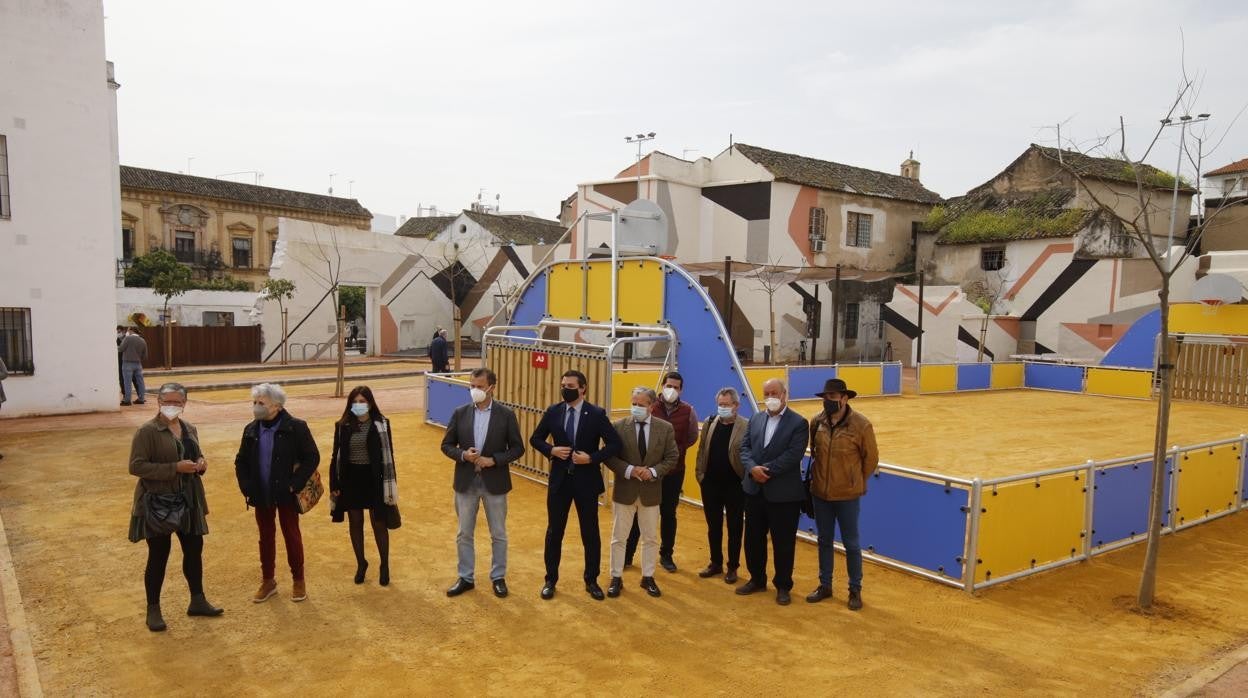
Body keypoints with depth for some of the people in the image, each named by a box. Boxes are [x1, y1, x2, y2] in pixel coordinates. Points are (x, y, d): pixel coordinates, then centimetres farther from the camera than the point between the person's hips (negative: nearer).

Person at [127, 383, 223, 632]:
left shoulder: (190, 429, 8)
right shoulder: (147, 431, -12)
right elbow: (136, 466, -19)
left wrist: (201, 463, -4)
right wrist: (176, 468, -25)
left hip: (188, 500, 6)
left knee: (194, 549, 12)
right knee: (158, 555, 4)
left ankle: (197, 601, 27)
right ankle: (153, 610, 20)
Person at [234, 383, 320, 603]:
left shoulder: (296, 428, -13)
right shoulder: (251, 430, 3)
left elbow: (312, 458, -12)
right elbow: (241, 462, 11)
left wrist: (294, 485, -16)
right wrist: (247, 488, 0)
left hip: (285, 495, -4)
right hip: (261, 495, 4)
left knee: (292, 536, 7)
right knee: (266, 537, 14)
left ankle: (298, 581, 20)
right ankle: (268, 581, 28)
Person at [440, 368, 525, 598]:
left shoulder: (506, 415, -6)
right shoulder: (460, 413, -1)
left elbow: (518, 448, -4)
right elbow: (446, 445, 3)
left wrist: (493, 460, -17)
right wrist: (463, 455, -16)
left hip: (494, 482, -2)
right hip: (466, 482, 2)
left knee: (498, 534, 9)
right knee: (464, 534, 12)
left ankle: (498, 577, 25)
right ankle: (466, 577, 27)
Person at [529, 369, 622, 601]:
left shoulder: (597, 414, -8)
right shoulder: (553, 412, 0)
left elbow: (614, 444, -8)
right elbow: (535, 439, 8)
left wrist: (592, 458, -20)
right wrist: (551, 450, -11)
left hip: (586, 481, -2)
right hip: (559, 480, 2)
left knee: (590, 533, 9)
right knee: (554, 532, 10)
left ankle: (591, 581, 24)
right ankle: (551, 580, 25)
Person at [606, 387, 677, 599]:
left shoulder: (665, 428, -3)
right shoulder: (619, 426, -7)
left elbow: (671, 458, -2)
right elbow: (609, 456, -6)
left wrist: (653, 471, -17)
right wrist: (629, 470, -20)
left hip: (651, 491, 1)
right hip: (624, 490, -1)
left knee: (650, 538, 12)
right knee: (618, 538, 8)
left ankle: (648, 577, 28)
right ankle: (616, 578, 22)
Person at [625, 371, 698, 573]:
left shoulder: (688, 411, -3)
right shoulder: (650, 407, -8)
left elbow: (692, 437, 6)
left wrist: (677, 451, -4)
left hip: (674, 471, 2)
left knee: (668, 513, 12)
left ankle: (666, 555, 25)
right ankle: (628, 553, 17)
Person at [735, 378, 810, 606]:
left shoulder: (799, 423, -8)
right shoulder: (755, 419, 9)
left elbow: (793, 456, -18)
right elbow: (744, 447, 3)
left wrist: (766, 470, -19)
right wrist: (753, 468, -16)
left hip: (784, 493, -5)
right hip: (755, 490, 5)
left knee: (783, 542, 6)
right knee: (753, 538, 14)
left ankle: (783, 586, 22)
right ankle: (757, 579, 32)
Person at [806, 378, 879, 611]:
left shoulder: (861, 424, -15)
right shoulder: (816, 422, -4)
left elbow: (871, 458, -3)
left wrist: (855, 482, 6)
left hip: (847, 495, -4)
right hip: (820, 492, 4)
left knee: (851, 544, 9)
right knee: (824, 541, 16)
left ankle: (855, 590, 24)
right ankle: (825, 585, 31)